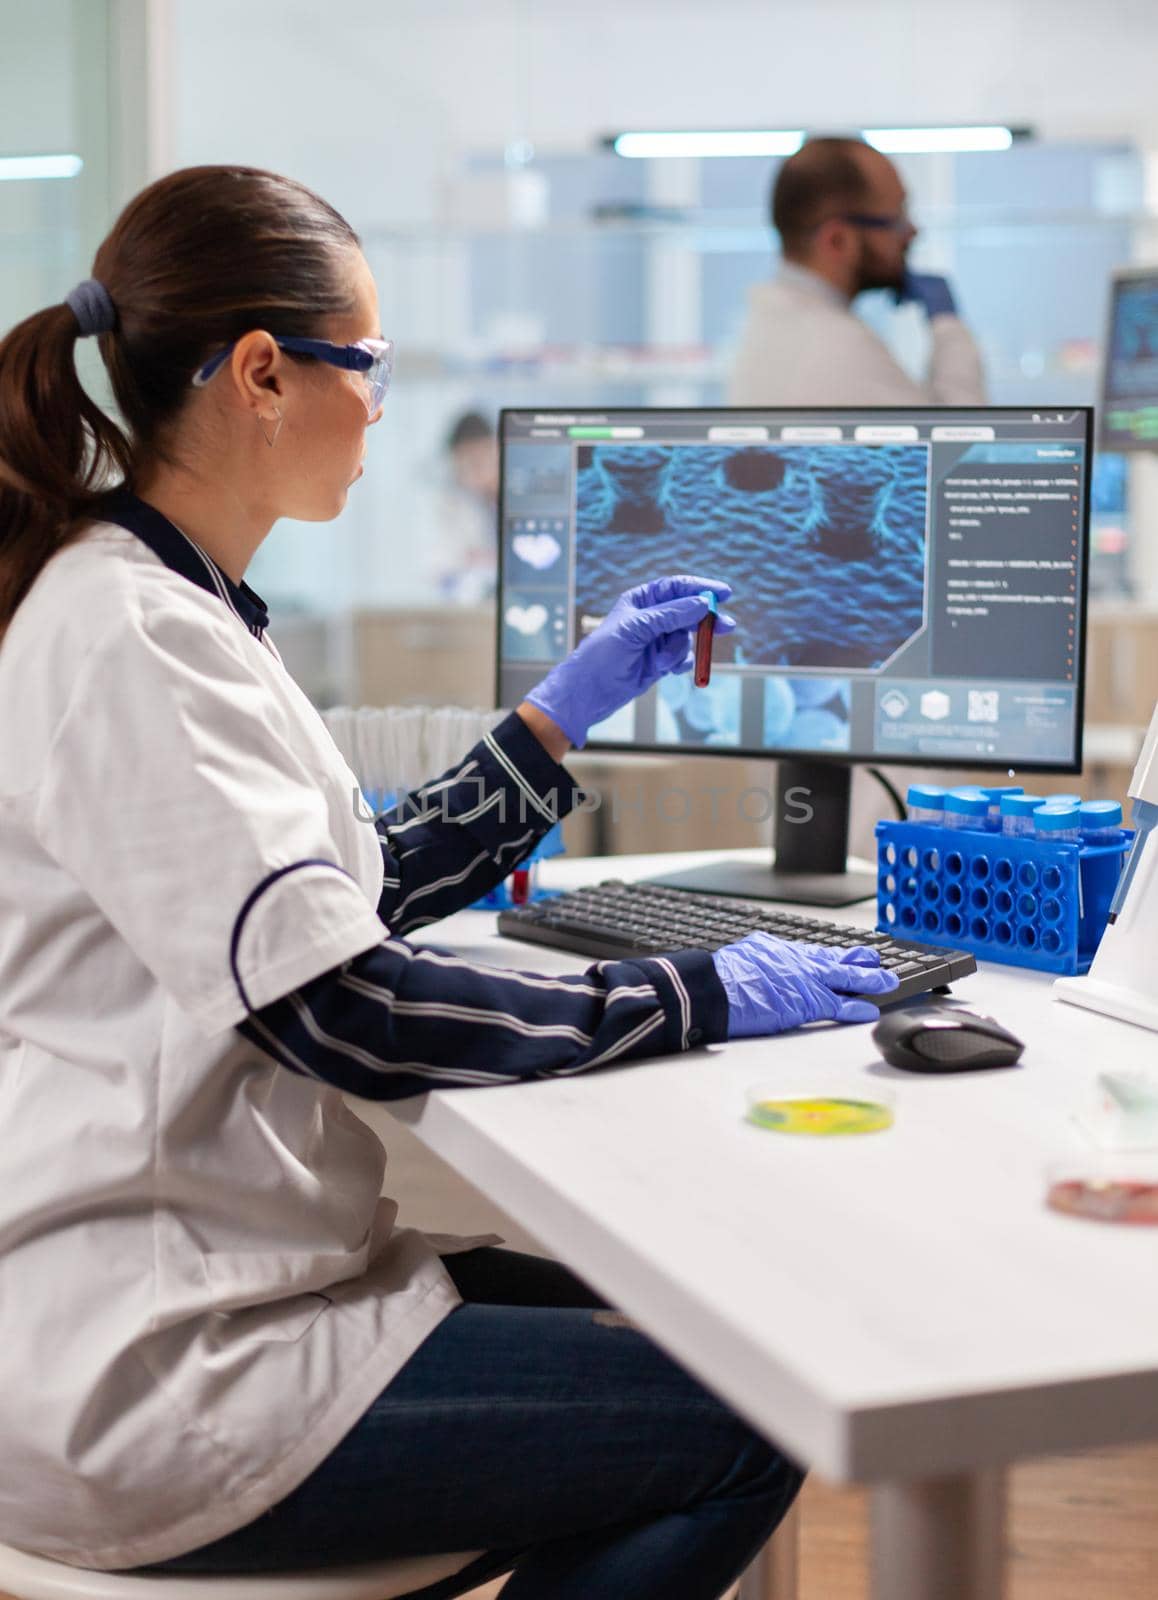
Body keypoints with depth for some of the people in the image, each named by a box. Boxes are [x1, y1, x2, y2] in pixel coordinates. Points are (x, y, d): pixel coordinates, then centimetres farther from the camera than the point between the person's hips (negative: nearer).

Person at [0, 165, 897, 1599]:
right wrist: (699, 997, -17)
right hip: (140, 1377, -10)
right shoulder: (123, 644, -21)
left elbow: (352, 891, 19)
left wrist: (568, 708, 19)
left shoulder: (164, 606, 11)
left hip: (203, 1280, 10)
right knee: (750, 1428, -10)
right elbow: (340, 1014, -26)